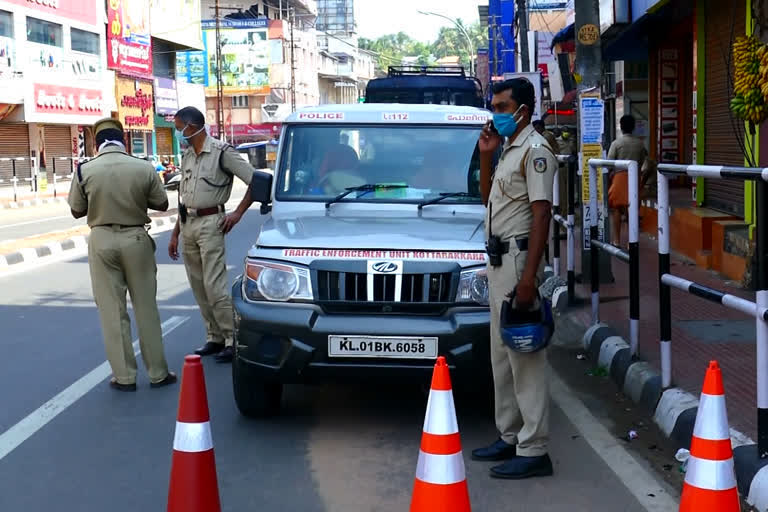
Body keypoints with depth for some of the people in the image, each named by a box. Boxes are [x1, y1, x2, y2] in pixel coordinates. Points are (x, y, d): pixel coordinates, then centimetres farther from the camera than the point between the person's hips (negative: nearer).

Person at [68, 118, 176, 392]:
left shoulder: (85, 171, -7)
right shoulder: (144, 168, -8)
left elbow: (77, 211, 4)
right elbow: (161, 204, 3)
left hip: (102, 241, 0)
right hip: (136, 239, 0)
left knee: (112, 310, 7)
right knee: (146, 307, 9)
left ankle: (124, 376, 10)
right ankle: (158, 372, 15)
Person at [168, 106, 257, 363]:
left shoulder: (222, 152, -8)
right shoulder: (187, 156, 14)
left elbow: (255, 181, -10)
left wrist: (237, 213, -10)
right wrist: (175, 234, 19)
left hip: (210, 223, -7)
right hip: (188, 225, 7)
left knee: (214, 286, -11)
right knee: (199, 287, 8)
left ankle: (233, 339, -4)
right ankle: (214, 337, 17)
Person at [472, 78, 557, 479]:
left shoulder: (534, 150, -13)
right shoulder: (508, 149, 17)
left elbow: (541, 214, -20)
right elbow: (488, 199, 25)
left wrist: (528, 276, -26)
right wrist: (486, 156, 10)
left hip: (518, 257, -10)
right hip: (499, 259, 10)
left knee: (525, 357, -8)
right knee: (501, 355, 15)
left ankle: (533, 451, -5)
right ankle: (510, 436, 26)